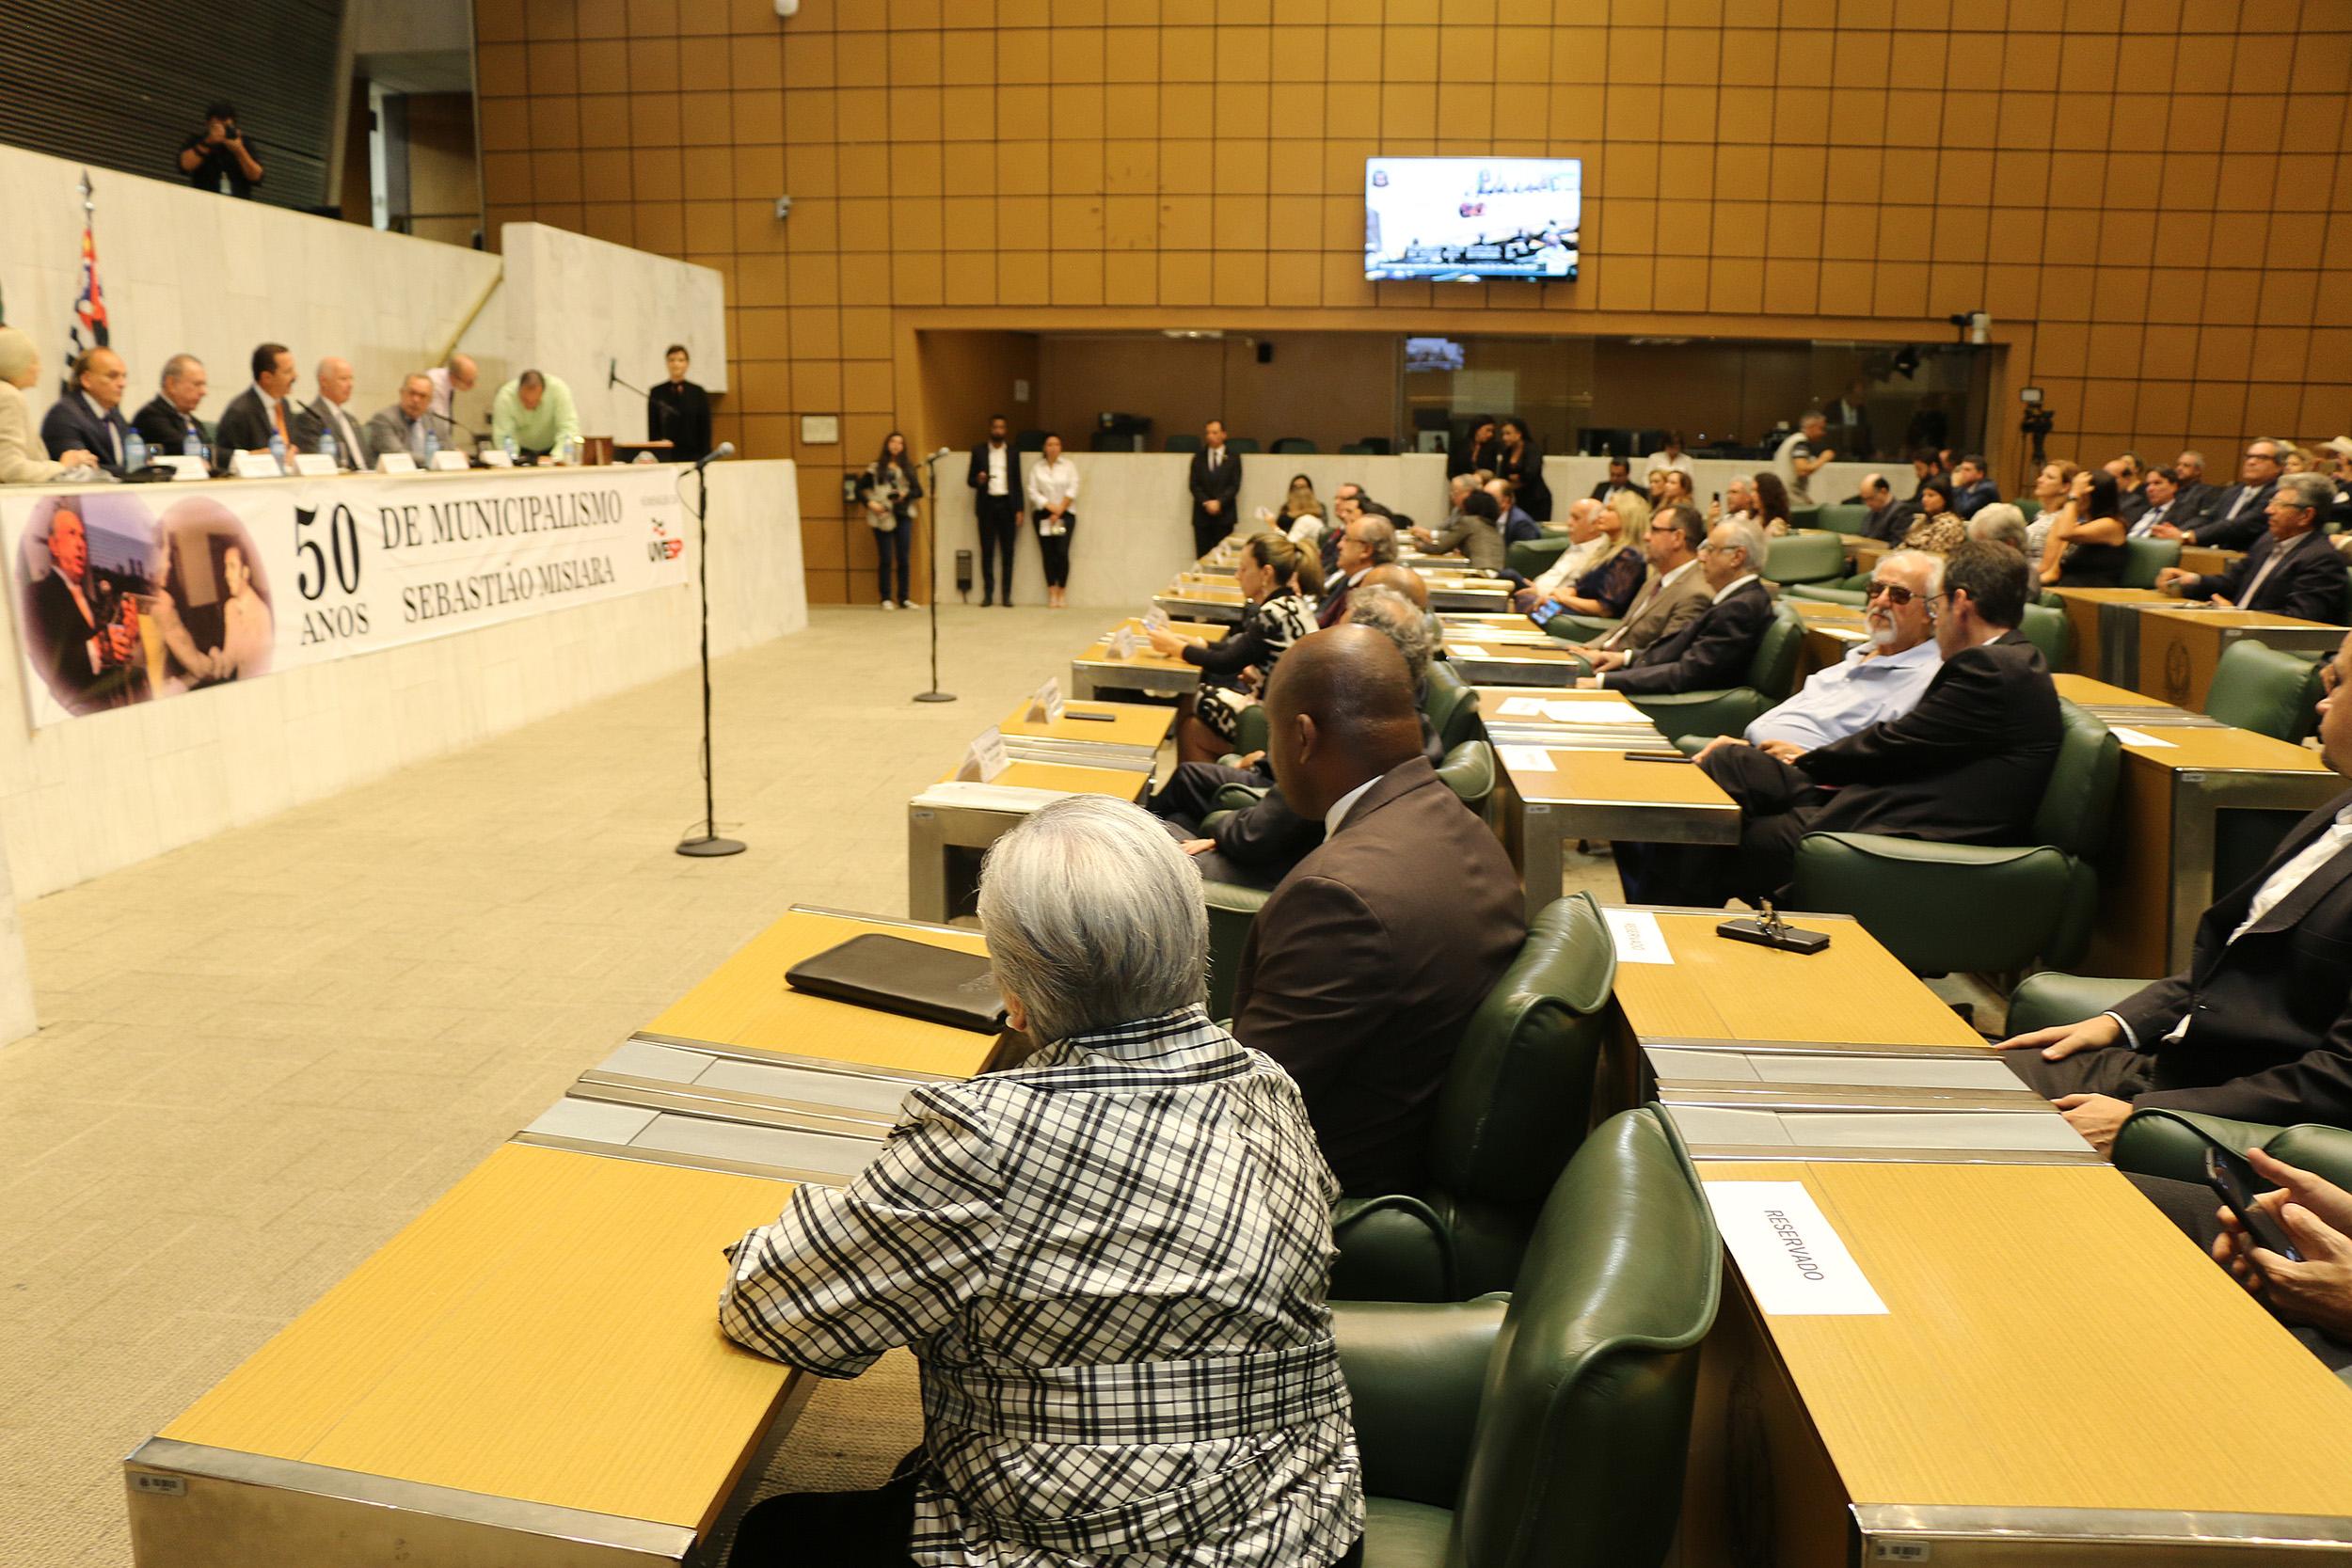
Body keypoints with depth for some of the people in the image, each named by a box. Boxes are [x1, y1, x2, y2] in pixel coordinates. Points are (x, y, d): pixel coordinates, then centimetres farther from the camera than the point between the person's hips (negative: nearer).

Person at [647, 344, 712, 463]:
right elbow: (652, 430, 5)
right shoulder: (657, 393, 5)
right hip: (665, 456, 0)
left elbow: (705, 429, 3)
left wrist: (705, 458, -3)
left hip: (692, 455, 0)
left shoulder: (698, 392, 4)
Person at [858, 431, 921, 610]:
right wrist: (870, 503, -10)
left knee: (904, 558, 3)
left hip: (903, 516, 2)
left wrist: (906, 494, -12)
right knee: (885, 558, 2)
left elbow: (919, 491, 6)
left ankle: (903, 597, 11)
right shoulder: (875, 468, 3)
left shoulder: (908, 467, 10)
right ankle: (886, 599, 7)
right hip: (883, 517, -2)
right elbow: (859, 489, 4)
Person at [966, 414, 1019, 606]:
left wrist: (1019, 509, 2)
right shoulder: (979, 451, 6)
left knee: (1007, 551, 0)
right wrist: (978, 480, -17)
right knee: (987, 551, 0)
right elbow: (969, 480, 7)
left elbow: (1017, 482, 9)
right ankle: (988, 594, 3)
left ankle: (1007, 594, 3)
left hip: (1007, 504, 1)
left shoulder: (1013, 452, 9)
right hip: (987, 504, -1)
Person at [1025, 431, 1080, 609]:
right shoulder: (1036, 467, 5)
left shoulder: (1069, 466, 4)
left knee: (1062, 552, -11)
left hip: (1065, 514, -1)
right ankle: (1052, 594, 1)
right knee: (1048, 553, -2)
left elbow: (1072, 491, -2)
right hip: (1043, 515, 1)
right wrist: (1051, 507, -9)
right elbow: (1033, 492, -1)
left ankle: (1062, 593, -3)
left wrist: (1059, 512, -7)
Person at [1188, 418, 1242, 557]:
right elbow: (1194, 485, 4)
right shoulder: (1198, 458, 11)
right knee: (1202, 556, 0)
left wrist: (1219, 502, -15)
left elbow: (1235, 485, -2)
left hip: (1224, 515, -2)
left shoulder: (1233, 457, 6)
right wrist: (1206, 503, -12)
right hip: (1202, 514, 2)